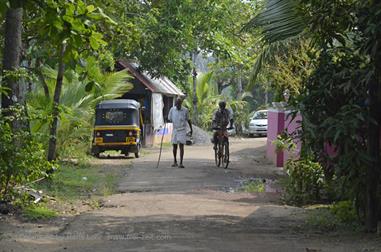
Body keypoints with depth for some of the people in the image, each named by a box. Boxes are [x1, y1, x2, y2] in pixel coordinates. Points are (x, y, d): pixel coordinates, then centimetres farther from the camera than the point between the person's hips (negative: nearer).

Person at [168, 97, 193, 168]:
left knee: (181, 146, -10)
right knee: (174, 146, 9)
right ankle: (175, 161, 25)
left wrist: (191, 129, 13)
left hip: (182, 130, -3)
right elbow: (169, 119, 8)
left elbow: (188, 120, 8)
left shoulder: (185, 110, -5)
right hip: (175, 130, 3)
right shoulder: (172, 109, -1)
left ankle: (181, 163, -12)